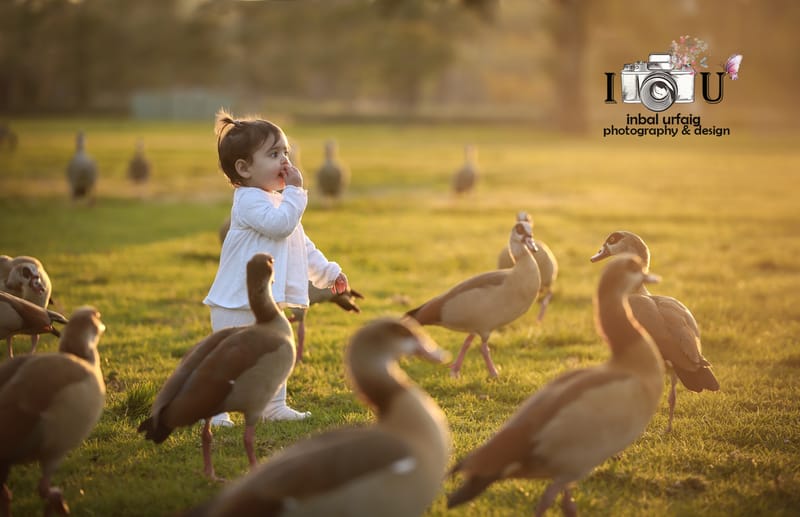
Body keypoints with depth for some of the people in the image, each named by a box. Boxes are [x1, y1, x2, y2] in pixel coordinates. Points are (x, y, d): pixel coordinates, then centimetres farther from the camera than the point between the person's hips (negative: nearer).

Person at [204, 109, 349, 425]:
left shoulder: (278, 201, 17)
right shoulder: (249, 200, -16)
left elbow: (302, 245, 25)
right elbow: (280, 224, -32)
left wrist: (327, 272, 22)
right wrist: (294, 190, -23)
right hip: (238, 302, -10)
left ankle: (274, 406, 30)